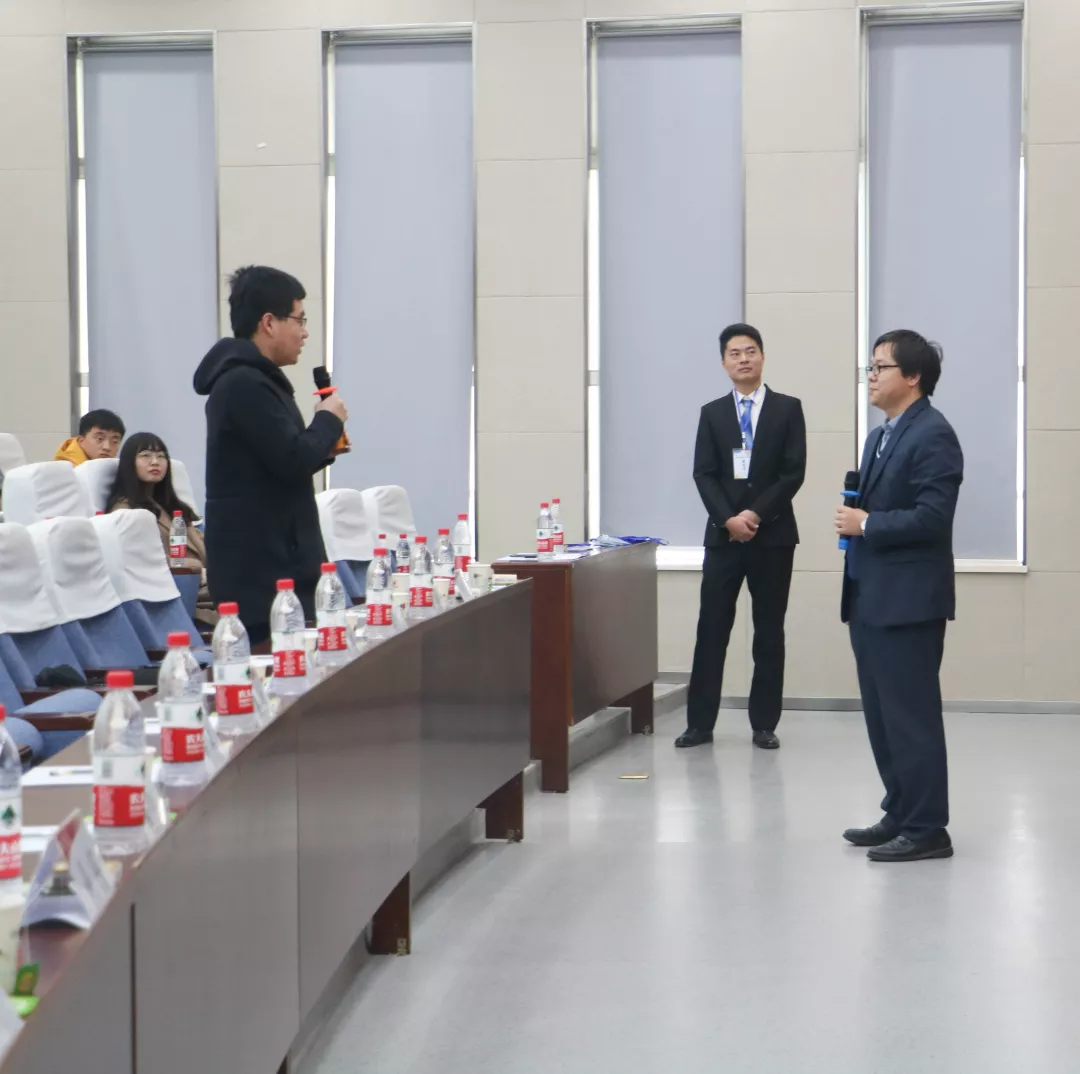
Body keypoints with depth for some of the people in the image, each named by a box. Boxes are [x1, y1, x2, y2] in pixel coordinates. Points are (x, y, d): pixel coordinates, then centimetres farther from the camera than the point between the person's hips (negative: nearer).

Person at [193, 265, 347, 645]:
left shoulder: (252, 379, 19)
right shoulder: (244, 385, -15)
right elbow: (293, 461, -20)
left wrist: (324, 442, 10)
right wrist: (329, 421, -3)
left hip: (270, 566, 10)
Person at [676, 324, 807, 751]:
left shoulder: (788, 409, 3)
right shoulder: (712, 413, 9)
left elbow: (793, 473, -5)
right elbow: (703, 475, 1)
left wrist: (757, 514, -14)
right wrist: (728, 519, -14)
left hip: (772, 535, -1)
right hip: (723, 535, 1)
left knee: (769, 632, 4)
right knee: (711, 630, 0)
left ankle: (764, 725, 9)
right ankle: (700, 723, 4)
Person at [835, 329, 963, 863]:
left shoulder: (933, 435, -13)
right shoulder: (880, 436, 17)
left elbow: (931, 518, -21)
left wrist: (866, 525, -16)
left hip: (907, 601, -10)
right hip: (872, 599, 10)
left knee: (911, 717, -5)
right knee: (882, 716, 14)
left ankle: (926, 828, 1)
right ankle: (900, 815, 23)